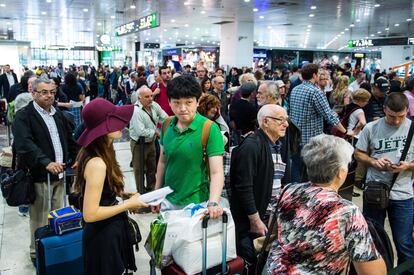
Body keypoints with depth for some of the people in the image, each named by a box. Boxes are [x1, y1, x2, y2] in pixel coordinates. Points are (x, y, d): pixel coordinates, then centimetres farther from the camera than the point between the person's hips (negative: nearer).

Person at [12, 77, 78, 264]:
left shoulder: (58, 115, 13)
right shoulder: (23, 116, -9)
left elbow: (70, 140, 21)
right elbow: (25, 144, -24)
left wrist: (74, 159, 9)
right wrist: (46, 163, -35)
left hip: (59, 173, 6)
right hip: (39, 176, -6)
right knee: (40, 218, 4)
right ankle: (37, 253, 22)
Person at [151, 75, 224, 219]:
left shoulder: (210, 129, -18)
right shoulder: (167, 125, -3)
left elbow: (216, 172, -22)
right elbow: (163, 161, 9)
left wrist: (213, 203, -37)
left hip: (195, 203, -4)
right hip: (168, 200, 4)